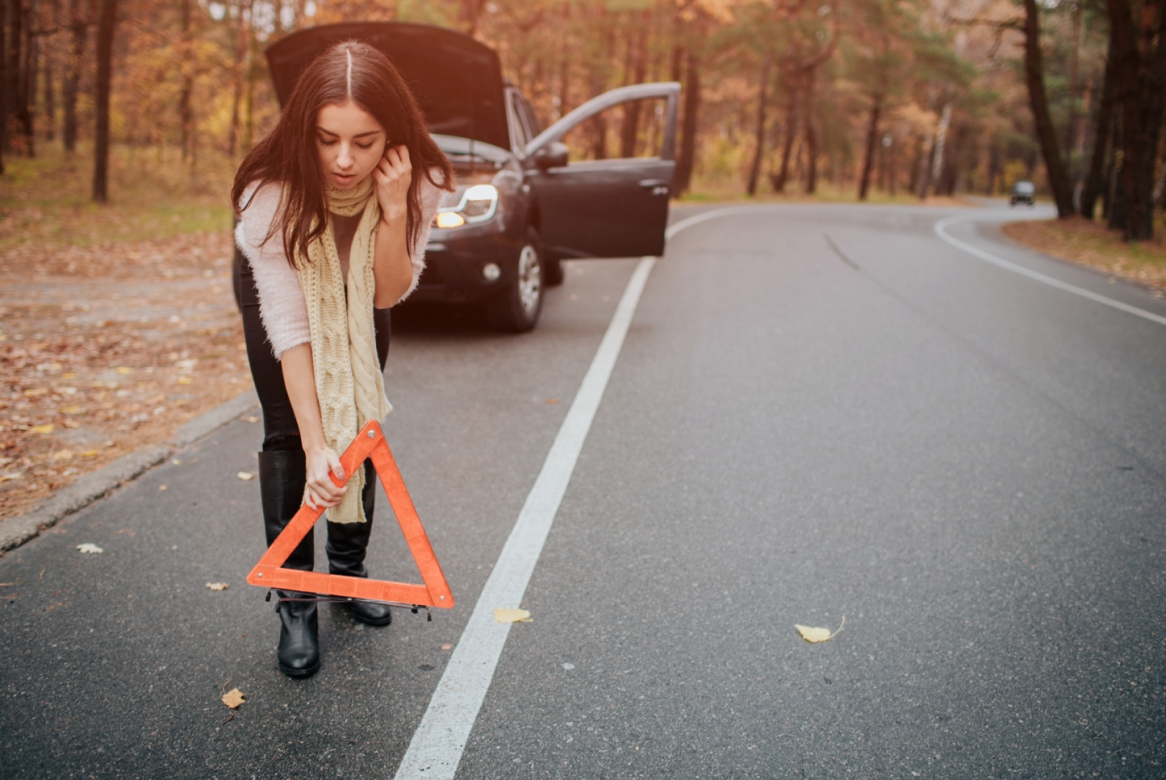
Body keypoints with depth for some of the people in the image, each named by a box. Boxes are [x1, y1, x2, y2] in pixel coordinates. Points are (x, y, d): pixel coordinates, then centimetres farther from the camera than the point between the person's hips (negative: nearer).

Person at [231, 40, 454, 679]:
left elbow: (389, 294, -29)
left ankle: (349, 568, 20)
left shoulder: (418, 182, -33)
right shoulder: (271, 191, -39)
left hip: (358, 288, 2)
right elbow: (288, 322, -38)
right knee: (288, 432, -9)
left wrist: (393, 212, -47)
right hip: (278, 281, -2)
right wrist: (315, 446, -42)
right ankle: (294, 600, 0)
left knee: (360, 422, 2)